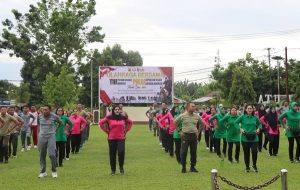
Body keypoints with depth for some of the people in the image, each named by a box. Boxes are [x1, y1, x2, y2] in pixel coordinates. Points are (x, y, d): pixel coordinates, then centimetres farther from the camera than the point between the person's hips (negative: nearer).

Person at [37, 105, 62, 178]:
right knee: (42, 155, 5)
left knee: (52, 154, -13)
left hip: (51, 137, -3)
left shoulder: (54, 116, -4)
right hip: (42, 137, 3)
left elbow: (60, 123, 15)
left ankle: (54, 171, 3)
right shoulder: (39, 116, 2)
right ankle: (43, 172, 17)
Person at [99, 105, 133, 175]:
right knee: (112, 154, 5)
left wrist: (126, 130, 10)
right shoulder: (109, 117, -3)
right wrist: (106, 131, 2)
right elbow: (101, 123, 3)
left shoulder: (123, 117, 3)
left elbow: (130, 122, 19)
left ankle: (121, 167, 7)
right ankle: (113, 170, 17)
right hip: (112, 139, 0)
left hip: (121, 138, 0)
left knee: (121, 152, -16)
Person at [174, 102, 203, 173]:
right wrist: (179, 131, -1)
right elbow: (175, 123, 4)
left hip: (194, 135, 3)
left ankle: (192, 167, 18)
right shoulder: (182, 116, -5)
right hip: (185, 135, -3)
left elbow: (201, 123, 21)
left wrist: (198, 131, 11)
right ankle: (183, 167, 9)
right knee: (184, 152, -3)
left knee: (193, 152, 6)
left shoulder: (197, 116, 4)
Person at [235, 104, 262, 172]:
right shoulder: (242, 117, -2)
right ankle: (247, 167, 24)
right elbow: (235, 122, 1)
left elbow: (260, 123, 20)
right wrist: (240, 129, -10)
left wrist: (258, 128, 2)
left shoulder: (255, 117, 4)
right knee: (246, 153, 7)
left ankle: (254, 165, 12)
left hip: (254, 138, 1)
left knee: (254, 151, -12)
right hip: (245, 138, -1)